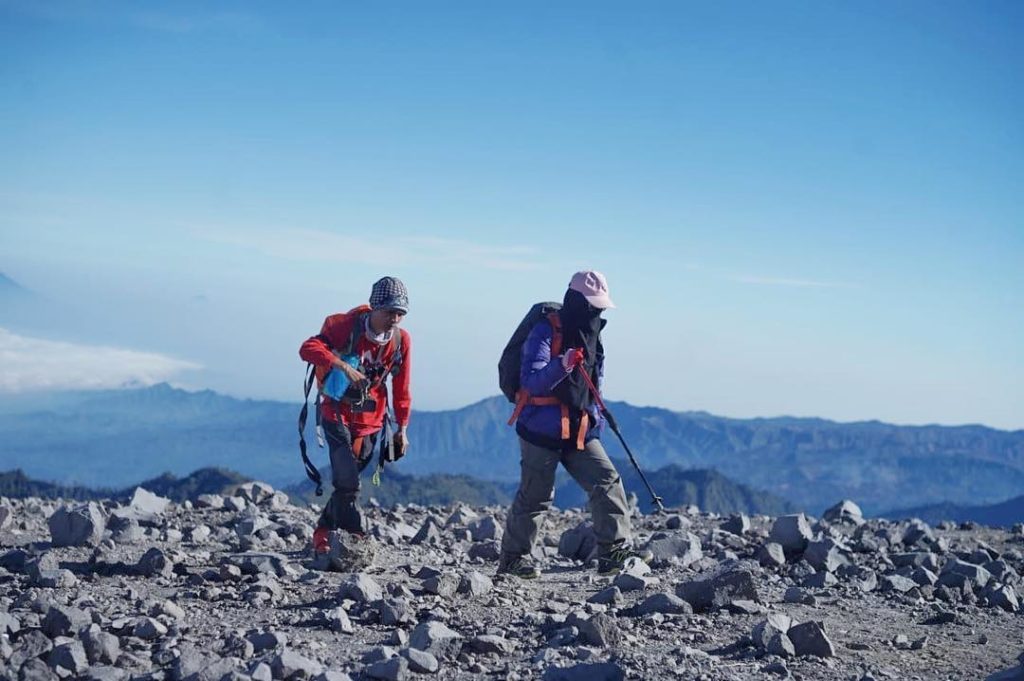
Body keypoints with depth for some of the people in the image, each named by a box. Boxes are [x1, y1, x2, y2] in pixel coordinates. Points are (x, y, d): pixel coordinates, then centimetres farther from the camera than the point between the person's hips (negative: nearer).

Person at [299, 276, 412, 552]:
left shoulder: (401, 340, -5)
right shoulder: (346, 326, -16)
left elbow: (401, 389, 4)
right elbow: (308, 348, -27)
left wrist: (402, 428, 5)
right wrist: (342, 365, -39)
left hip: (371, 420, 4)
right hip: (338, 413, -4)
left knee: (348, 479, 11)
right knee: (347, 480, -16)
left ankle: (324, 532, 28)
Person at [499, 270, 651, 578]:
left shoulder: (592, 336, 12)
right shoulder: (546, 332, -13)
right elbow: (531, 382, -24)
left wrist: (595, 417, 17)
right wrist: (561, 366, -39)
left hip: (579, 431, 7)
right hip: (542, 429, -7)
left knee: (608, 482, -6)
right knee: (535, 495, -1)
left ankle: (614, 552, -5)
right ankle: (513, 558, 13)